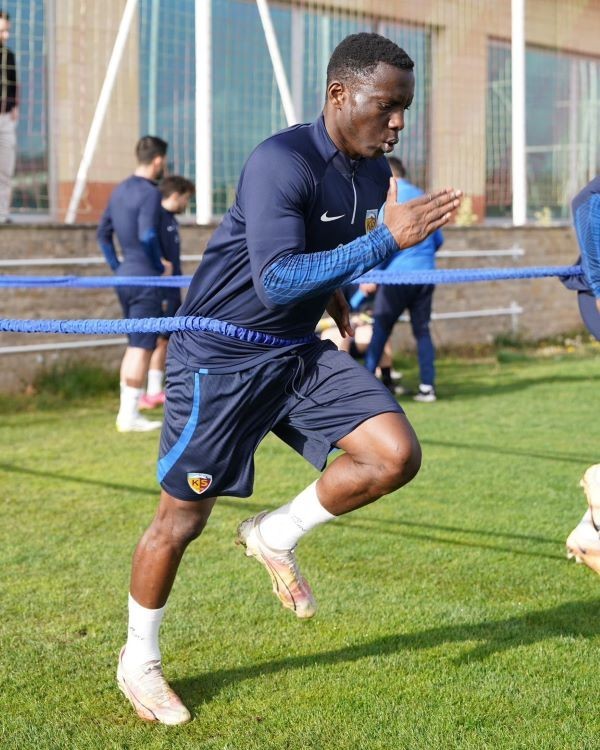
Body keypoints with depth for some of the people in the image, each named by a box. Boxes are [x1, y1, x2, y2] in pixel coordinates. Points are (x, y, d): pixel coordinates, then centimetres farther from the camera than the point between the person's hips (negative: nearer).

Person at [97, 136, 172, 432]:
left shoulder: (120, 190, 13)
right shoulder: (149, 192, -14)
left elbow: (103, 233, 17)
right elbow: (147, 236, -24)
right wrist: (162, 266, -10)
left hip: (125, 277, 9)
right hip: (145, 278, -9)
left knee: (134, 346, 16)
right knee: (142, 347, -4)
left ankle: (127, 413, 19)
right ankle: (130, 416, -2)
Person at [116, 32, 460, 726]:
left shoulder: (374, 173, 3)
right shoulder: (281, 162, -23)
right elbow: (276, 282, -33)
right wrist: (388, 239, -35)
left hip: (298, 353, 7)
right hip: (219, 357, -7)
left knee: (395, 455, -11)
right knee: (182, 517, 3)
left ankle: (276, 537, 12)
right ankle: (137, 660, 25)